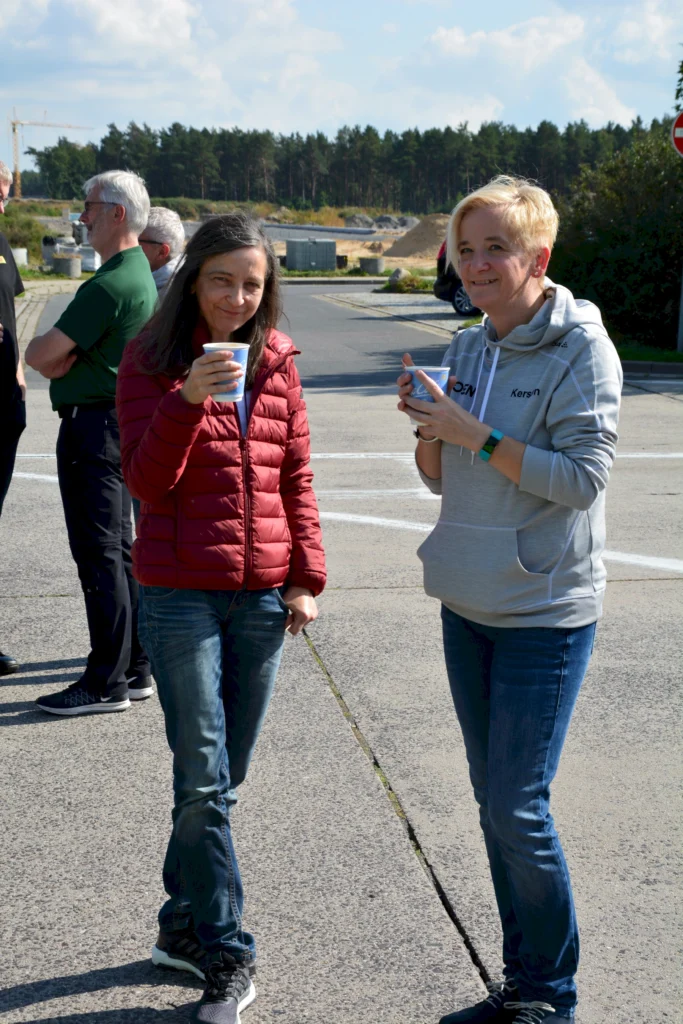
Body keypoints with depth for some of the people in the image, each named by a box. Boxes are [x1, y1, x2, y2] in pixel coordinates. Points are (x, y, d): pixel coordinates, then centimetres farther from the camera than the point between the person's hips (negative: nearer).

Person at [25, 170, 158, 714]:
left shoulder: (110, 285, -19)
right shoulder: (139, 274, 15)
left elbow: (41, 356, -18)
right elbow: (57, 360, 15)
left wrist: (45, 350, 4)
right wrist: (67, 358, -7)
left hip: (94, 425, -10)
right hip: (118, 421, 10)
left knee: (100, 556, -5)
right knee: (118, 551, 14)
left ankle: (107, 683, 1)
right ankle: (135, 668, 21)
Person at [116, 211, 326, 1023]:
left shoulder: (277, 358, 7)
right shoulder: (150, 360, -3)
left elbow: (296, 474, 12)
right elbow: (146, 482, -12)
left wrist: (306, 575, 6)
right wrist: (188, 399, -26)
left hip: (262, 592, 4)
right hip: (180, 593, -4)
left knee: (223, 774, 10)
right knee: (203, 780, -4)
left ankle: (184, 923, 27)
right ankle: (226, 956, 5)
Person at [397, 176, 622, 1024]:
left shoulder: (582, 350, -10)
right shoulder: (468, 349, 9)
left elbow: (583, 476, -18)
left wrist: (474, 433, -21)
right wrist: (428, 424, -6)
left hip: (546, 613, -7)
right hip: (468, 605, 7)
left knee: (518, 810, -6)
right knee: (493, 802, 12)